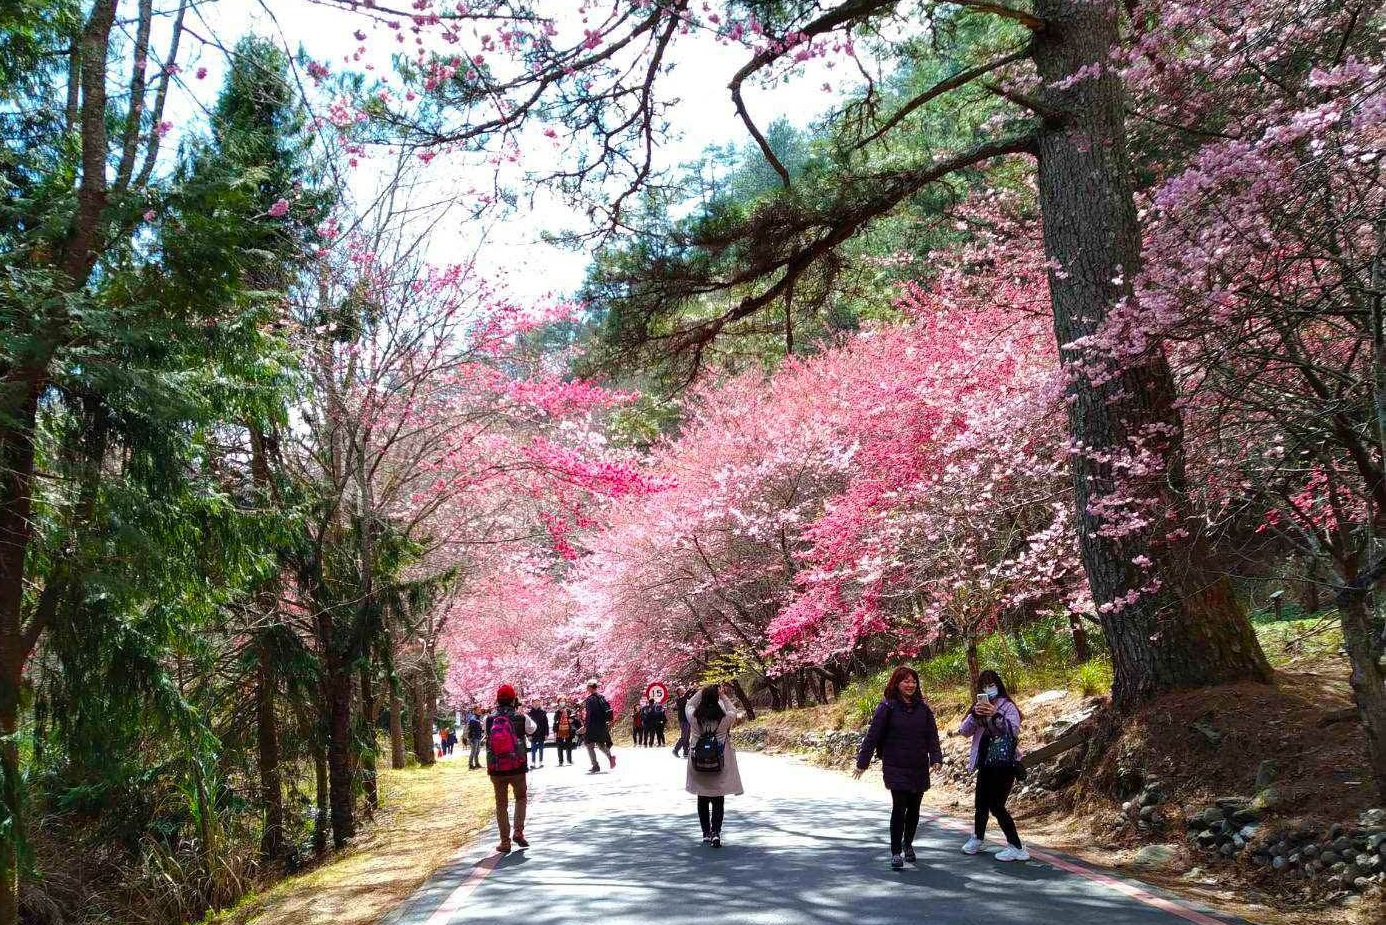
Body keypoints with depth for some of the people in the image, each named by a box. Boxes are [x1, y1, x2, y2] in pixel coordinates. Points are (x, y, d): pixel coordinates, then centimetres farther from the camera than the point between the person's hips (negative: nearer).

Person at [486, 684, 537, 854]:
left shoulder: (489, 720, -5)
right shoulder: (521, 718, -8)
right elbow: (533, 728, 13)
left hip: (496, 770, 1)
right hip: (517, 768, -1)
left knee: (501, 805, 11)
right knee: (521, 798, 21)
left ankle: (505, 842, 12)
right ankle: (519, 832, 7)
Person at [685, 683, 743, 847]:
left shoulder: (694, 717, -12)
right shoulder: (725, 718, -16)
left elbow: (690, 704, 10)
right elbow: (732, 711, 8)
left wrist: (702, 692, 11)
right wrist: (722, 695, 10)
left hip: (699, 766, 1)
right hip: (720, 766, -1)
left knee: (702, 801, 16)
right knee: (718, 801, 8)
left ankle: (706, 833, 21)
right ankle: (716, 832, -5)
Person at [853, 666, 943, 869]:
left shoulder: (923, 708, 7)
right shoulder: (887, 707, -5)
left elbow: (932, 736, 7)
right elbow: (872, 735, -4)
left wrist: (936, 758, -7)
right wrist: (862, 763, -4)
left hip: (919, 768, 4)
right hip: (895, 767, -4)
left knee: (914, 808, 13)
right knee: (899, 807, -12)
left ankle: (908, 844, 34)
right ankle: (896, 853, -4)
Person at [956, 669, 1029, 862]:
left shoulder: (1008, 706, -6)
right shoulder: (979, 708, 9)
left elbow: (1015, 730, -22)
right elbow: (964, 731, -1)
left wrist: (996, 714, -36)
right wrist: (974, 715, -19)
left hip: (1004, 764, -5)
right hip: (985, 763, 5)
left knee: (996, 806, -10)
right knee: (981, 804, 14)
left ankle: (1016, 847, -2)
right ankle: (977, 839, 36)